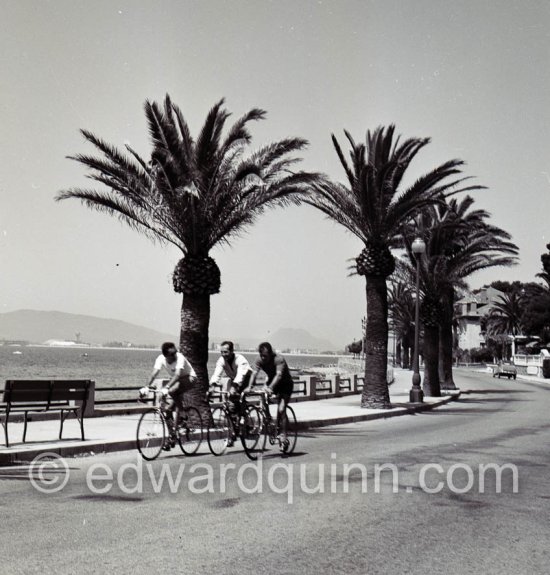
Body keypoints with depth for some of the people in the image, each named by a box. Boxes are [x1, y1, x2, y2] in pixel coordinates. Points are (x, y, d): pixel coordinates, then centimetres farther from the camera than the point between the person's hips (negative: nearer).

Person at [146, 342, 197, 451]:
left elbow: (178, 374, -42)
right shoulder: (161, 359, -16)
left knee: (171, 392, -31)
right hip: (175, 380, 6)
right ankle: (172, 436, 9)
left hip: (189, 378, -6)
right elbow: (154, 374, -26)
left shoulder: (180, 358, -30)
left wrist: (166, 387, -53)